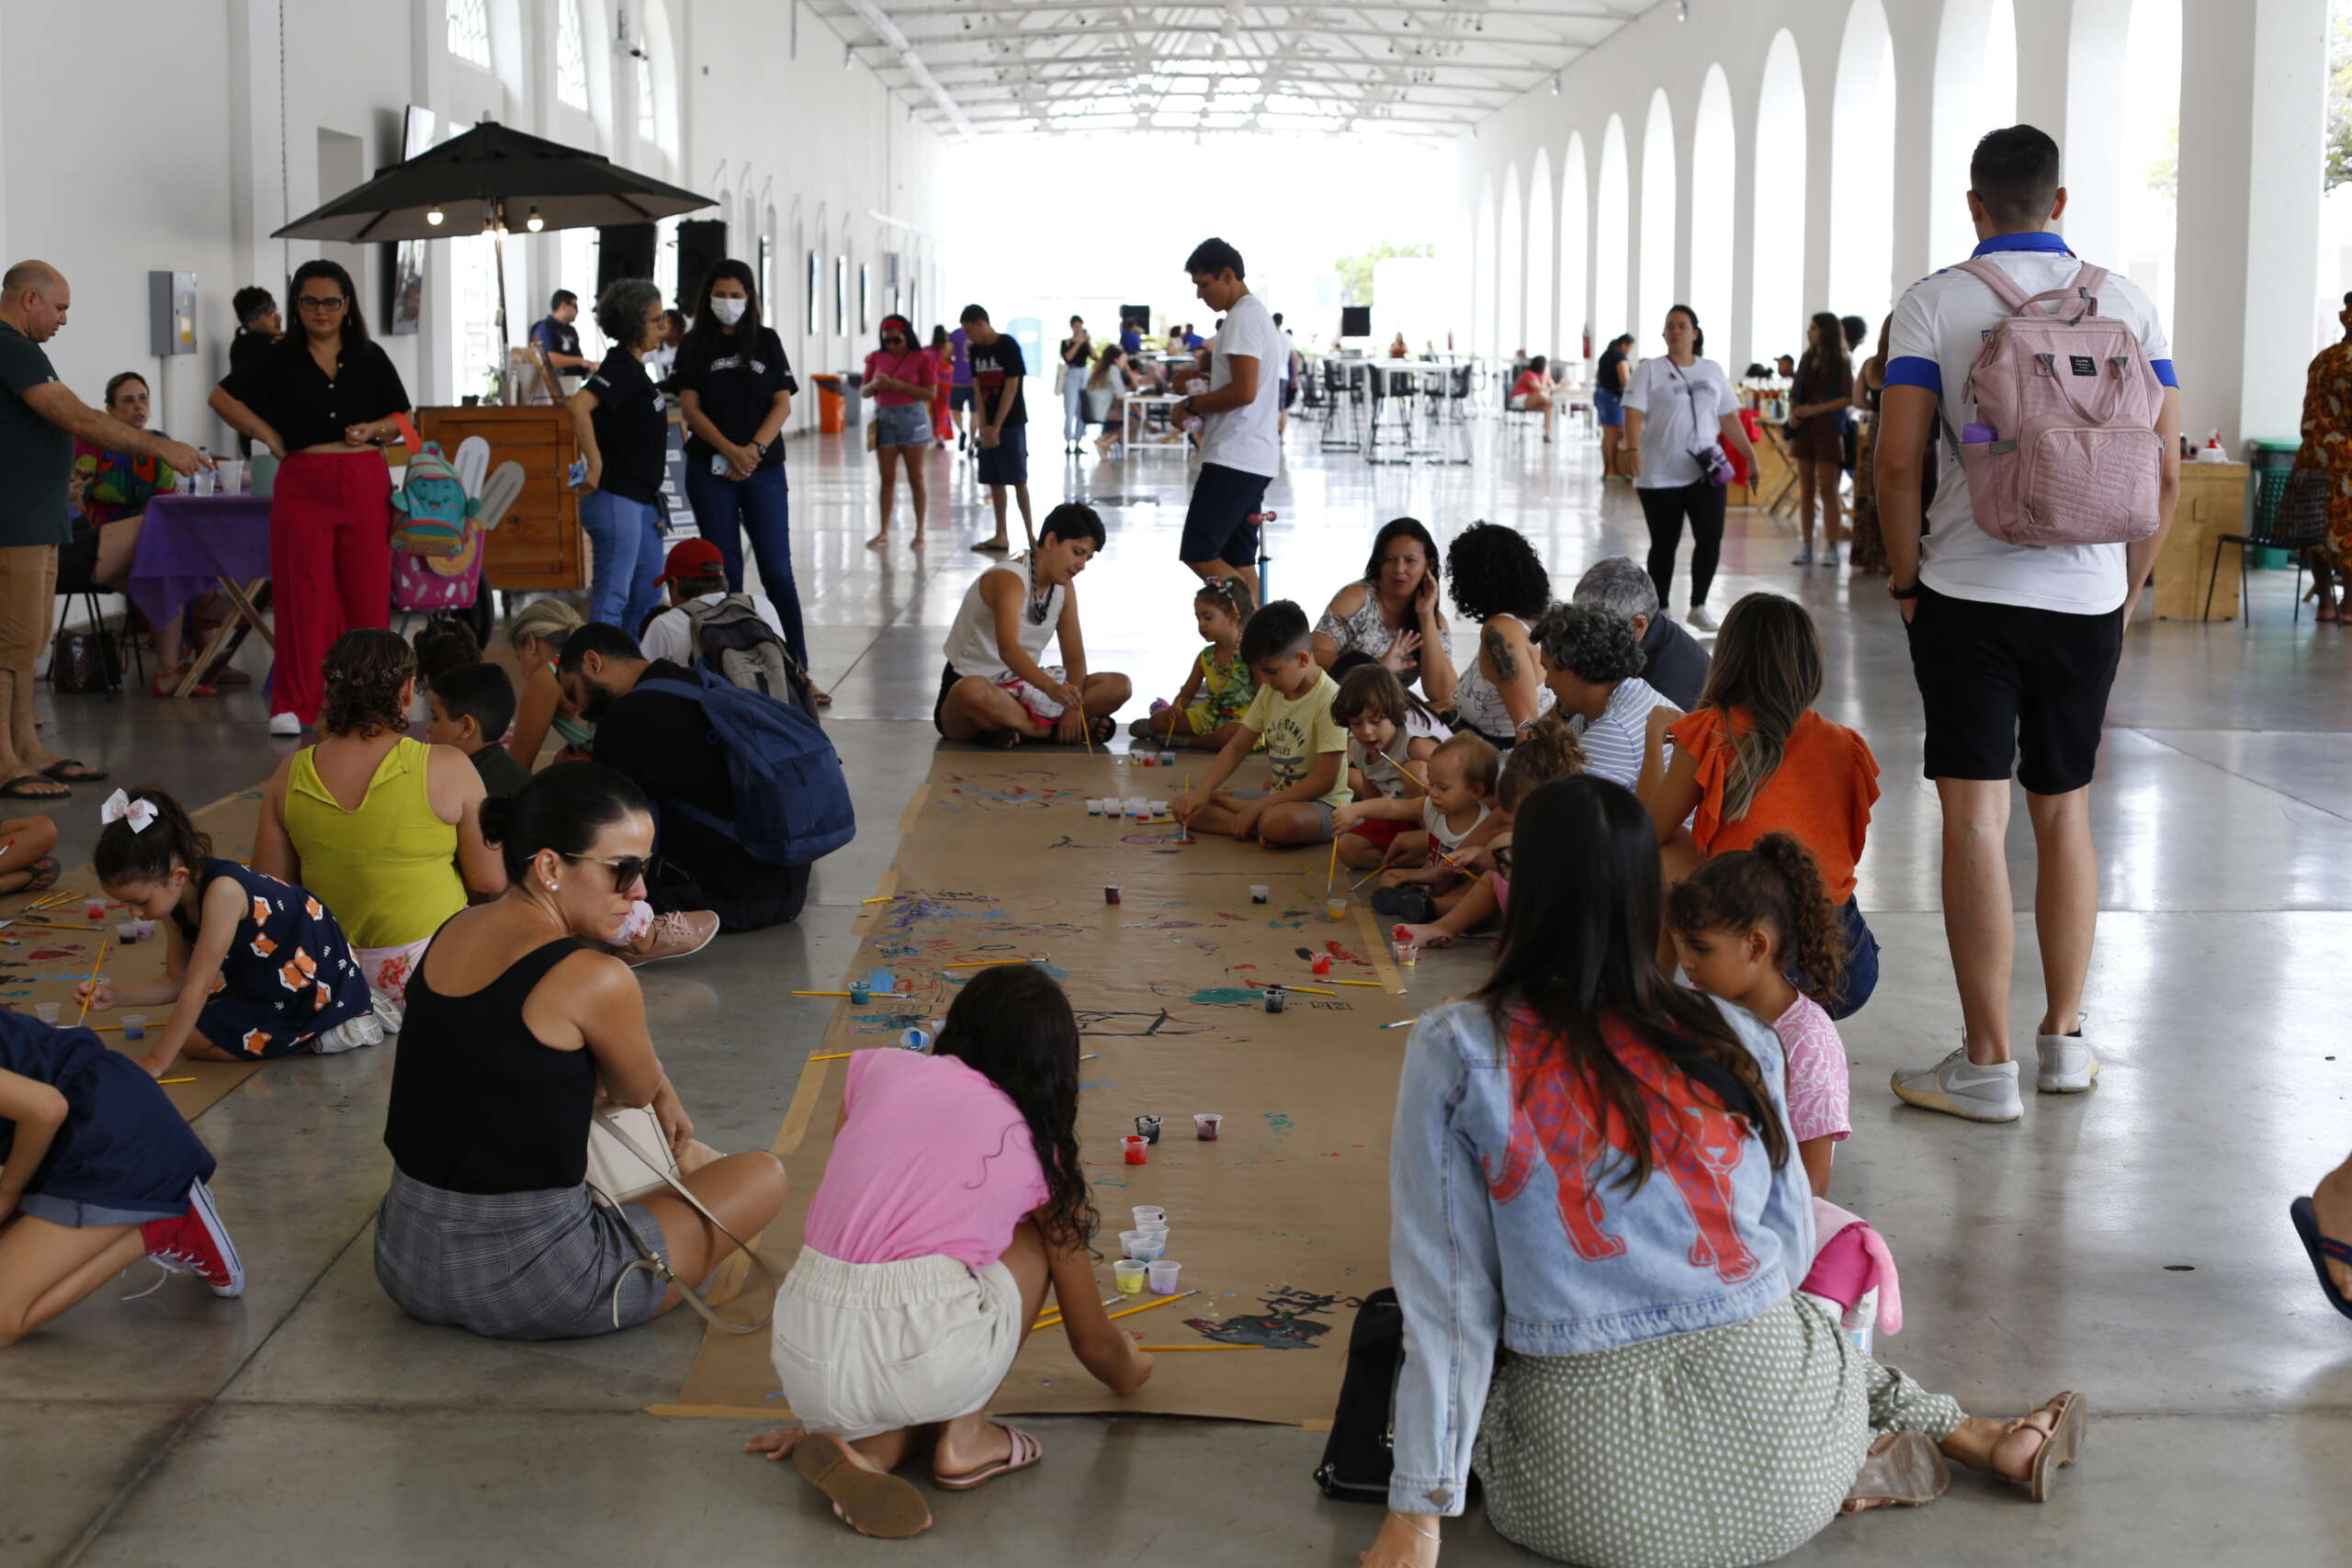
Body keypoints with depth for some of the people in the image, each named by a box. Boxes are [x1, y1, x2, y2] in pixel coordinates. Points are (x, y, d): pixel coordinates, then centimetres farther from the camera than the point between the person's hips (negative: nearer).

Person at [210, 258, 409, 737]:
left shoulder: (370, 358, 11)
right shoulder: (281, 359, 6)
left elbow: (402, 419, 16)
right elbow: (222, 397, 10)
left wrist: (373, 429, -5)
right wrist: (269, 436, 2)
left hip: (365, 485, 1)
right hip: (303, 486, -1)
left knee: (367, 595, 0)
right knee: (303, 595, -1)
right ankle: (293, 704, 5)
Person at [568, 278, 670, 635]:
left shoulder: (633, 368, 14)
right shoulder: (620, 367, -15)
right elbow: (578, 406, -31)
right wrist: (595, 465, -26)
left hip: (641, 499, 10)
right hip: (616, 499, -10)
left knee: (647, 595, 16)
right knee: (612, 598, -8)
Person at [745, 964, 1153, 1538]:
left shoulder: (877, 1068, 14)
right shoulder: (1037, 1148, 12)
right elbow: (1092, 1343, 21)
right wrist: (1128, 1370, 46)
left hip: (805, 1370, 3)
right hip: (924, 1370, -2)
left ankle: (874, 1442, 6)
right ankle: (965, 1437, 16)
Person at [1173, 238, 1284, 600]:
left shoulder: (1243, 317, -13)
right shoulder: (1256, 313, 20)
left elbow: (1244, 391, -22)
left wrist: (1193, 404, -9)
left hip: (1234, 458, -11)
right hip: (1252, 458, 11)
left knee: (1198, 553, -11)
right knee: (1236, 560, 9)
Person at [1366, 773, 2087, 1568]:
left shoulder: (1454, 1052, -8)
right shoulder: (1736, 1039, 1)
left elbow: (1447, 1293, -9)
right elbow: (1792, 1255, 8)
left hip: (1597, 1496, -5)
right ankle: (1979, 1438, 25)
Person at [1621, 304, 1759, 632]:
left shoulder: (1713, 371, 12)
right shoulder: (1650, 370, 0)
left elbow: (1729, 418, 15)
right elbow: (1635, 413, -11)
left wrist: (1750, 456, 11)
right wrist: (1632, 449, -27)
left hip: (1705, 471, 3)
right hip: (1660, 476, -3)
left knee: (1710, 538, -6)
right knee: (1664, 544, 3)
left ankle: (1698, 606, 11)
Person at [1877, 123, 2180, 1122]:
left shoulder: (1936, 304, -4)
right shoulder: (2128, 305, 5)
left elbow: (1898, 462, -10)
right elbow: (2165, 472, 3)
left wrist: (1906, 582, 2)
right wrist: (2128, 587, 14)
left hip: (1969, 591, -3)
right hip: (2087, 597, 3)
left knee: (1976, 819, -2)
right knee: (2064, 812, 15)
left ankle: (1987, 1066, -1)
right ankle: (2065, 1038, 22)